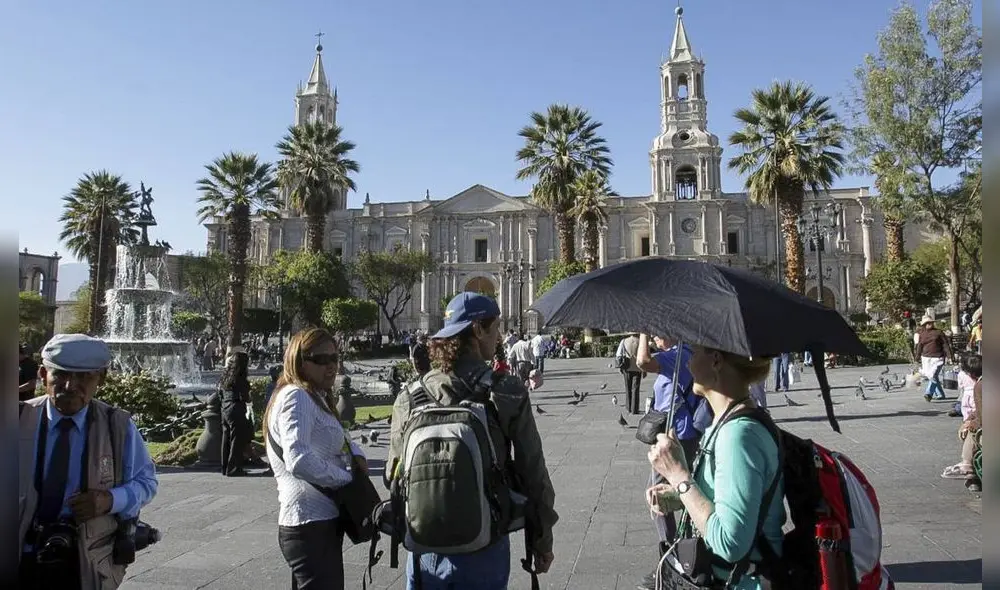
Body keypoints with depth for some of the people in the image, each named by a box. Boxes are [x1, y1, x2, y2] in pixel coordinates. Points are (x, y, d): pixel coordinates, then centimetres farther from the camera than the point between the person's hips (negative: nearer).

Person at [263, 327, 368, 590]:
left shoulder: (314, 399, 16)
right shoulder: (297, 396, -16)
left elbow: (341, 438, 27)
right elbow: (299, 460, -30)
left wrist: (357, 455, 4)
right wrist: (347, 478, -17)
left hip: (321, 520, 11)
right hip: (311, 524, -11)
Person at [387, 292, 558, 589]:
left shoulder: (411, 396, -7)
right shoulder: (507, 392, -13)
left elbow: (396, 472, 1)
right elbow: (532, 473, -9)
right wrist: (542, 540, 4)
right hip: (484, 545, -1)